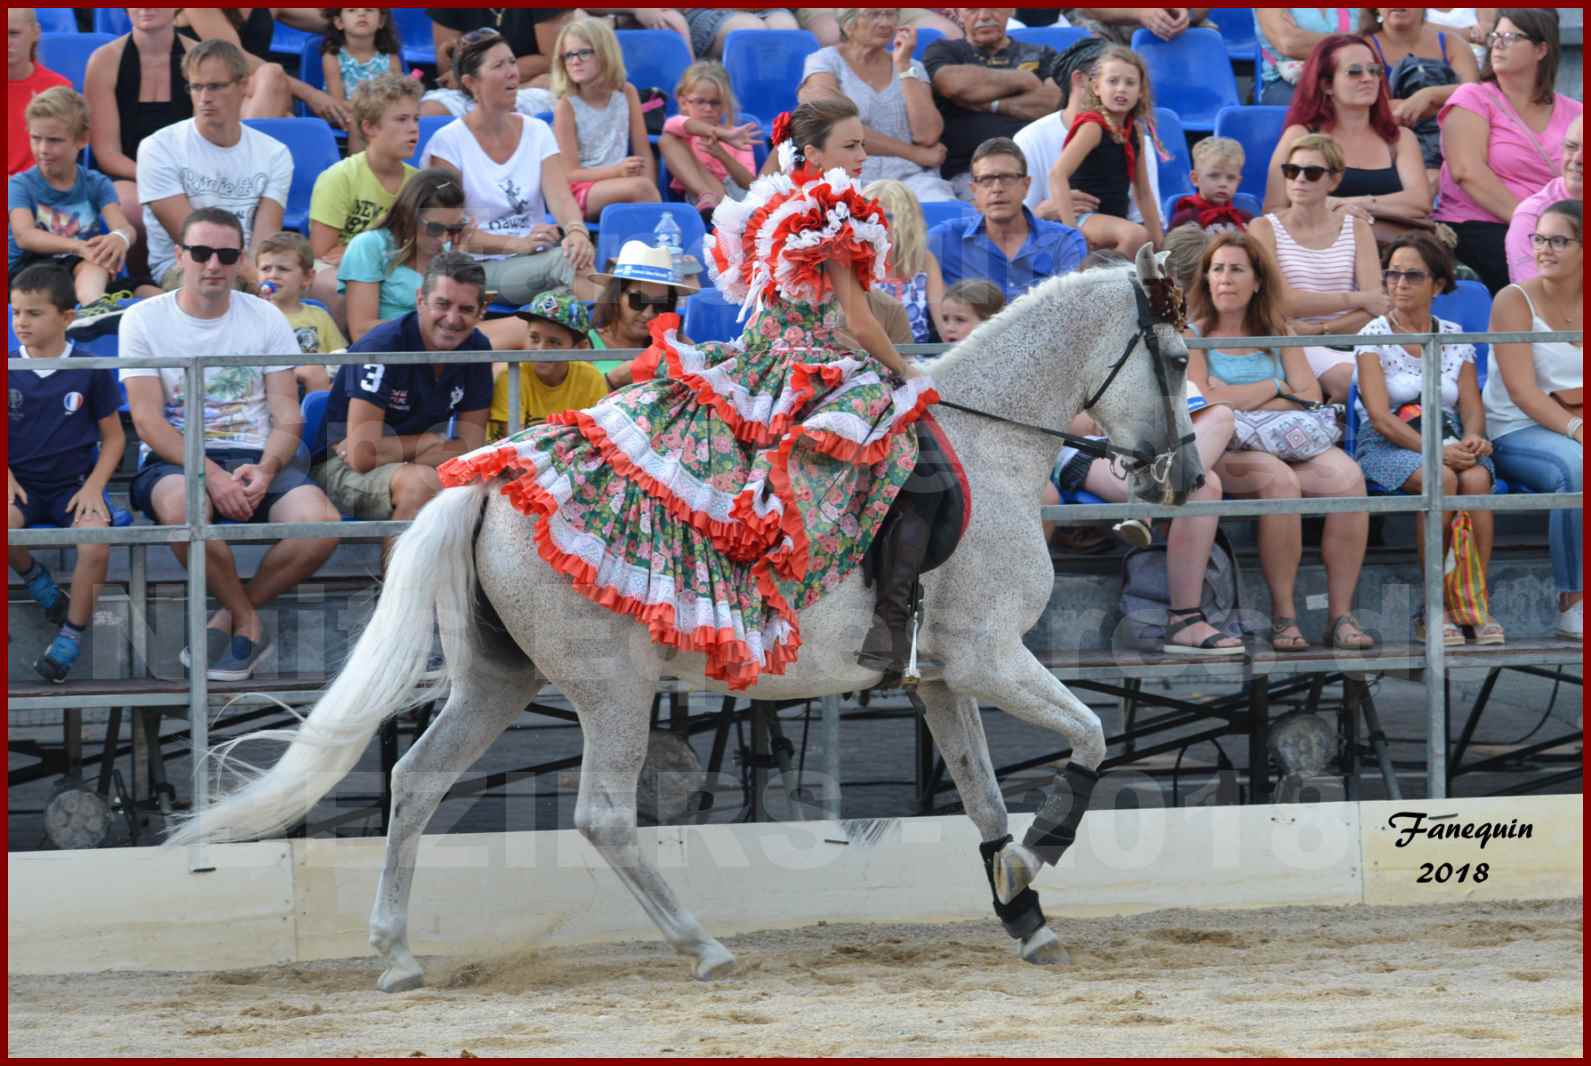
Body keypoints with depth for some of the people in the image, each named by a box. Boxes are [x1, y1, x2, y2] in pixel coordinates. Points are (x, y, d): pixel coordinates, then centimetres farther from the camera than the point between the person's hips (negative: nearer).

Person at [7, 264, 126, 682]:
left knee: (96, 541, -31)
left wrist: (94, 486, -7)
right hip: (22, 484, 1)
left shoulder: (91, 372, 0)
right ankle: (33, 576, 2)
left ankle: (72, 635, -11)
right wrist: (6, 476, -10)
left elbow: (113, 436, 7)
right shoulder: (8, 369, 3)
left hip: (74, 485, -1)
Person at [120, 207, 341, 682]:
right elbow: (148, 420, -6)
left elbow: (287, 416, 5)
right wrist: (211, 474, -20)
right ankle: (248, 622, -15)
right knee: (180, 507, -40)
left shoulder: (265, 318, 10)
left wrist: (265, 471, -17)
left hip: (258, 456, 2)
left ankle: (232, 616, -6)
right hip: (175, 459, -2)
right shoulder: (144, 319, 3)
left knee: (320, 524, -29)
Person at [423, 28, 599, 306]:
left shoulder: (538, 133, 13)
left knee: (575, 255, -33)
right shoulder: (448, 142, 0)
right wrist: (516, 244, -23)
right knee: (563, 261, -35)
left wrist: (576, 231, -28)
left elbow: (560, 196, -3)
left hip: (536, 262, 4)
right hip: (480, 269, -4)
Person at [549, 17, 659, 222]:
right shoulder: (567, 105, -5)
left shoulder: (626, 93, 6)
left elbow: (644, 155, 7)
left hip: (618, 185, 3)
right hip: (579, 190, -3)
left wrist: (649, 195, -11)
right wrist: (617, 171, -22)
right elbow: (570, 173, -7)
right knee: (639, 187, -31)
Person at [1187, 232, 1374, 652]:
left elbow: (1311, 397, 7)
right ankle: (1283, 616, -30)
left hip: (1286, 445, 4)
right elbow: (1203, 404, -8)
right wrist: (1273, 388, 0)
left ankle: (1341, 614, -29)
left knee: (1347, 475, -26)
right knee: (1279, 479, -36)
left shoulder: (1276, 334, 20)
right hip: (1223, 455, -4)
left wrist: (1239, 401, -6)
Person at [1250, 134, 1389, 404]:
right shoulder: (1265, 229, 8)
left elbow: (1374, 311, 3)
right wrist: (1358, 299, -3)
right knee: (1345, 377, -35)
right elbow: (1283, 302, -6)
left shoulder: (1356, 228, 15)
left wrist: (1318, 329, -12)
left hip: (1347, 341, 3)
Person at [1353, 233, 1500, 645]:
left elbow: (1472, 407, 8)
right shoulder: (1374, 336, 1)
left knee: (1476, 478, -32)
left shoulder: (1455, 337, 14)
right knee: (1440, 479, -35)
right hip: (1386, 445, -3)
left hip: (1449, 444, 3)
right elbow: (1380, 416, -10)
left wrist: (1472, 438, -17)